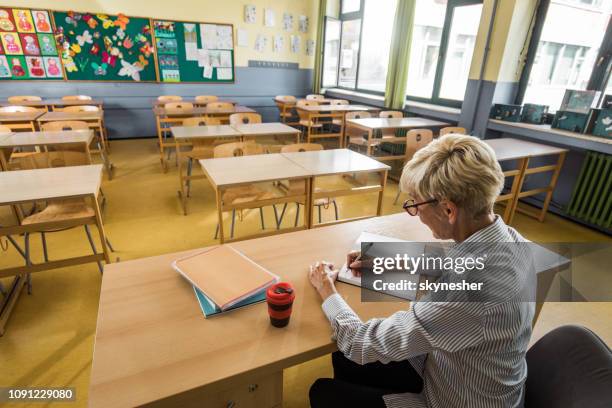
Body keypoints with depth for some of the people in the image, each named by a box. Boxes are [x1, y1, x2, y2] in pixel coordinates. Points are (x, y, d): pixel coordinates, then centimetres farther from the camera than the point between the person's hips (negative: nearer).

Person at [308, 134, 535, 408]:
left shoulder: (474, 288, -42)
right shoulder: (505, 237, -15)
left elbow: (364, 346, -30)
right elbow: (449, 270, 10)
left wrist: (327, 291, -12)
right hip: (461, 374, 7)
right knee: (344, 360, 16)